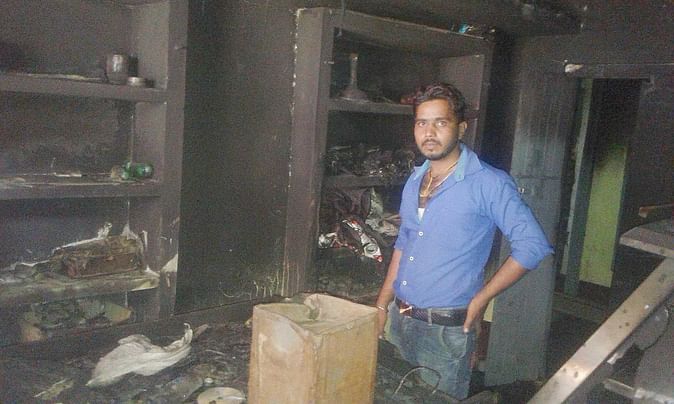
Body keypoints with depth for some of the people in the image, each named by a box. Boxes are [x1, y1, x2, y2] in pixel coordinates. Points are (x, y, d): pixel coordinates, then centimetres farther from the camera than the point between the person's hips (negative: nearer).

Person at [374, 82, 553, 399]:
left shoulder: (488, 184, -13)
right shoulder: (415, 180, 8)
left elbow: (533, 245, -14)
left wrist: (480, 300, -12)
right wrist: (382, 305, 11)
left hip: (446, 329, -6)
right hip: (398, 320, 6)